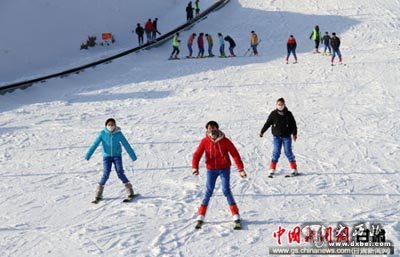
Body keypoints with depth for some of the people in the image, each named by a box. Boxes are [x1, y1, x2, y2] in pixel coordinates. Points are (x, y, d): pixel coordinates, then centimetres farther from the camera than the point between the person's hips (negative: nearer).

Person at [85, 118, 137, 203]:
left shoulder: (118, 134, -7)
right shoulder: (103, 133, -7)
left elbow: (126, 145, -2)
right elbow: (95, 144, -9)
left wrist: (133, 155, -1)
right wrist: (88, 155, -14)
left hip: (117, 156, 0)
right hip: (107, 156, 0)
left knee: (120, 173, -11)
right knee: (106, 174, -12)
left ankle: (130, 191, 0)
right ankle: (98, 195, -3)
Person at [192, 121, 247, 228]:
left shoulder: (224, 141, -12)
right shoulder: (205, 141, -8)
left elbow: (235, 154, -10)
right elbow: (197, 155, -10)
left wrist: (240, 169, -15)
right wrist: (195, 167, -27)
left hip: (224, 169, -1)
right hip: (211, 170, 1)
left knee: (226, 190, -8)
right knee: (208, 192, 0)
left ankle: (235, 215, 0)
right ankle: (201, 215, 9)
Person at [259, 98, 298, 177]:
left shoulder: (288, 114, 1)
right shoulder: (273, 114, 1)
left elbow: (293, 124, 10)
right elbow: (268, 123, 6)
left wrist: (294, 133, 12)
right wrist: (262, 132, 4)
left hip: (286, 136, 0)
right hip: (276, 136, 0)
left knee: (288, 152, -2)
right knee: (276, 152, -3)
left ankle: (294, 169, 5)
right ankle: (272, 169, 4)